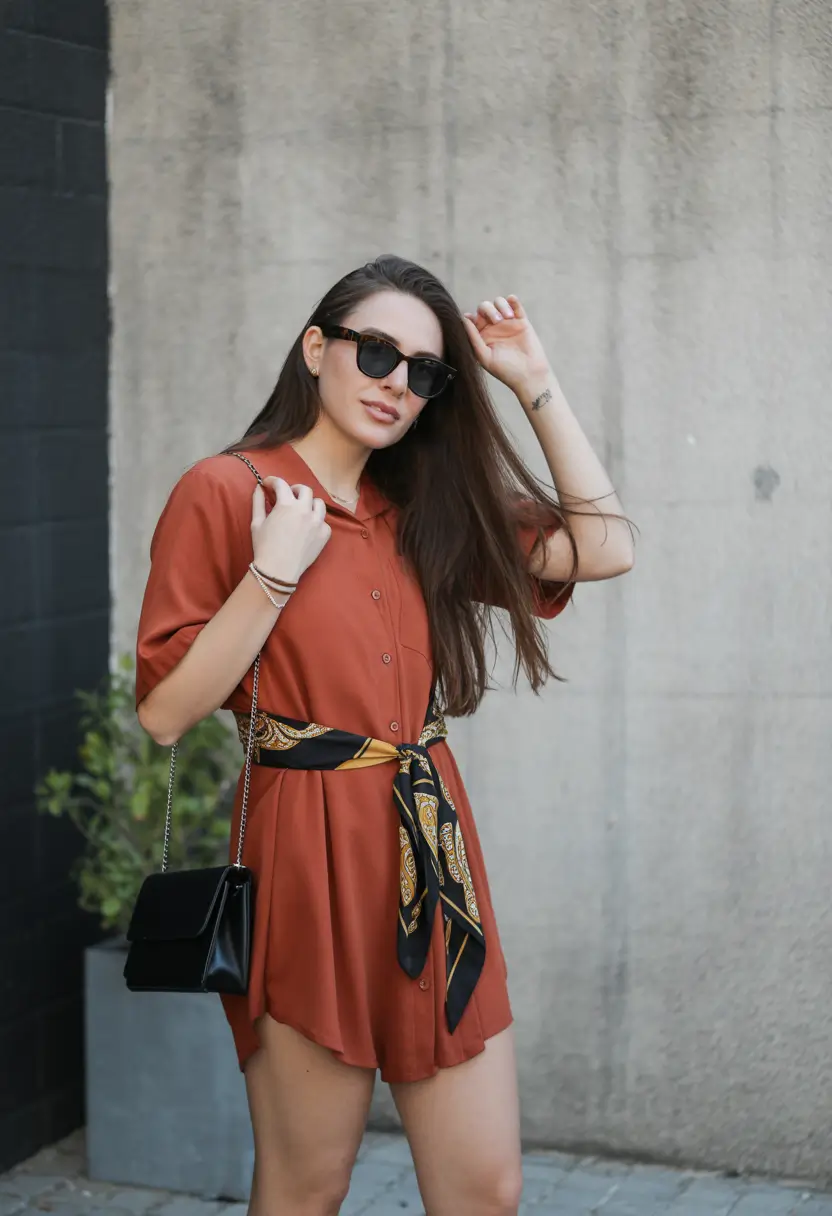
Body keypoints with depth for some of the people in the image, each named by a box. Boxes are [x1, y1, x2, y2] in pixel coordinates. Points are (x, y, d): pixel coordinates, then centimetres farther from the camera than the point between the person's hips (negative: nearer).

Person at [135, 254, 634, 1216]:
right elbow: (163, 712, -7)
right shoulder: (226, 491, -3)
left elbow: (603, 547, 9)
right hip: (310, 855, -5)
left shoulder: (420, 516, 14)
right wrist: (274, 575, -15)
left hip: (431, 856, 5)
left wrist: (535, 384, 9)